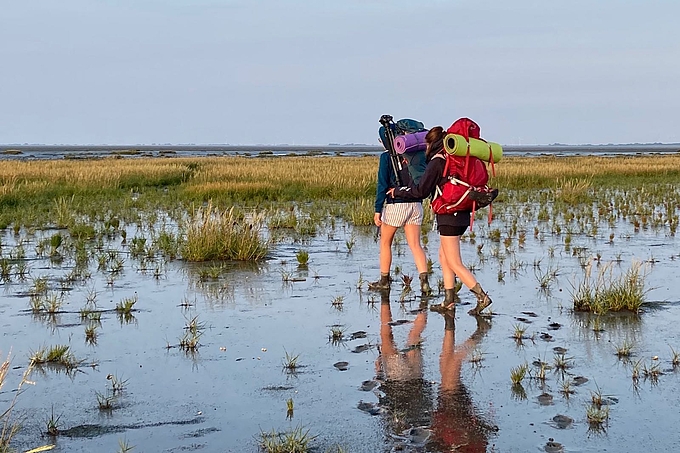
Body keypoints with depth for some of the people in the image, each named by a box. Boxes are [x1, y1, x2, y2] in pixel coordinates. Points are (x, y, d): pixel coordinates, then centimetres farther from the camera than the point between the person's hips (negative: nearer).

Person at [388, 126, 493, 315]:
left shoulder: (437, 162, -11)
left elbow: (421, 191, -9)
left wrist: (398, 191, 3)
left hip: (449, 215, -9)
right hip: (461, 214, 9)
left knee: (454, 264, -6)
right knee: (444, 257, 16)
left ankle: (482, 297, -12)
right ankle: (449, 301, 16)